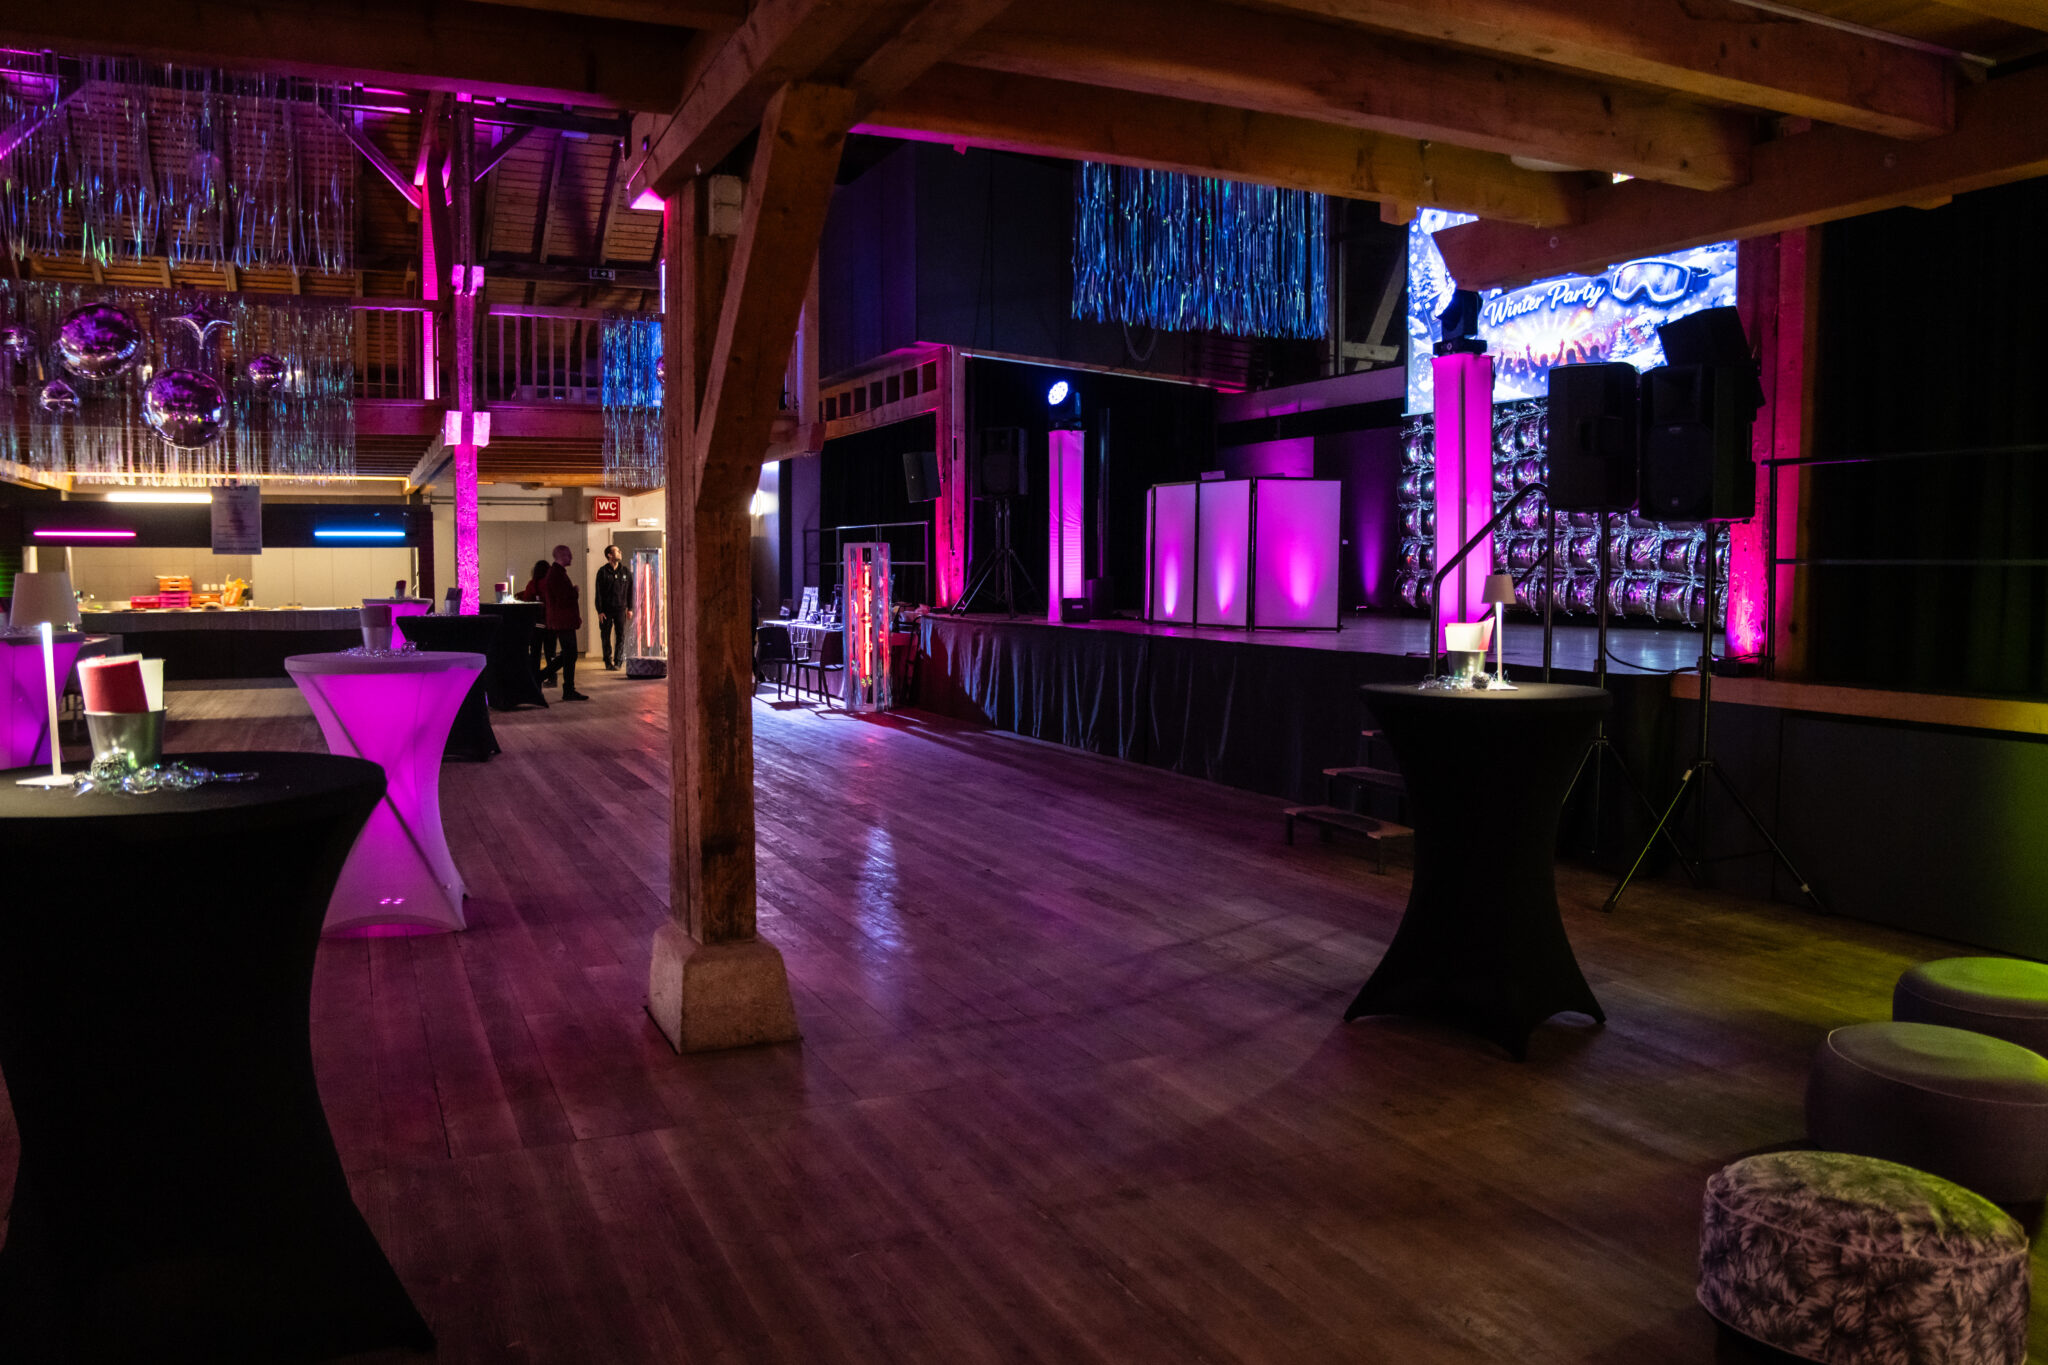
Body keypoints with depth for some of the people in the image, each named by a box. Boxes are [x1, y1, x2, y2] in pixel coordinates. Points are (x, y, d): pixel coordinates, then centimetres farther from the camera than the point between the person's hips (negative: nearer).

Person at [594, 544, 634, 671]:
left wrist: (630, 608, 5)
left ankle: (618, 661, 3)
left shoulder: (625, 571, 7)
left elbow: (630, 590, 10)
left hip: (620, 608, 2)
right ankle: (608, 662, 12)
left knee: (621, 636, -4)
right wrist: (600, 611, -8)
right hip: (606, 609, -2)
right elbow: (598, 593, -2)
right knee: (605, 636, 3)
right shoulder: (603, 572, -1)